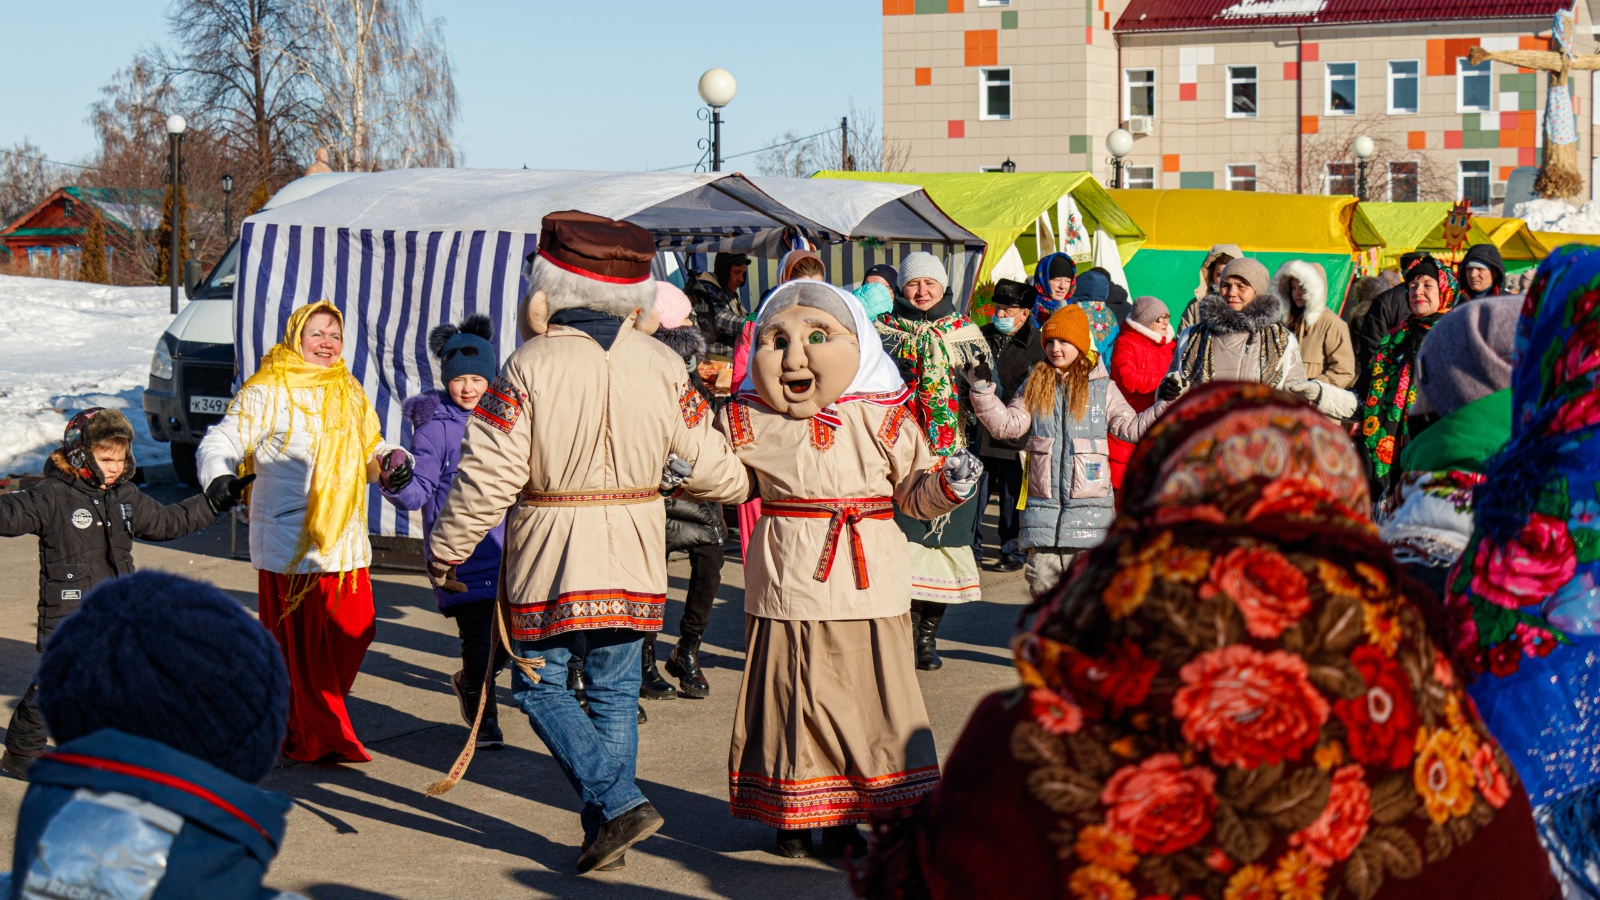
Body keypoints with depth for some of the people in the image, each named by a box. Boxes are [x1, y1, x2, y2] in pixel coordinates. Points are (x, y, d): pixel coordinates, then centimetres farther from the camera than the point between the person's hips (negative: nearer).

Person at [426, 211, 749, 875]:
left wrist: (445, 550, -1)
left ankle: (617, 801, -5)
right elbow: (707, 464, 2)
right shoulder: (662, 367, -3)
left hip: (550, 554, -4)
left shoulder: (529, 367, -13)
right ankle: (606, 830, 17)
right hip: (633, 553, 4)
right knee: (614, 689, 13)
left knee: (540, 684, 8)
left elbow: (489, 475, -14)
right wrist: (744, 487, 25)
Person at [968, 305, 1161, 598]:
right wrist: (983, 389, -6)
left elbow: (1131, 427, 6)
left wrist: (1165, 406, -6)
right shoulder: (1034, 385, 10)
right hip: (1043, 502, 2)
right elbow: (1007, 424, 5)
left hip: (1088, 502, -2)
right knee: (1042, 582, 5)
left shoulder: (1102, 387, 6)